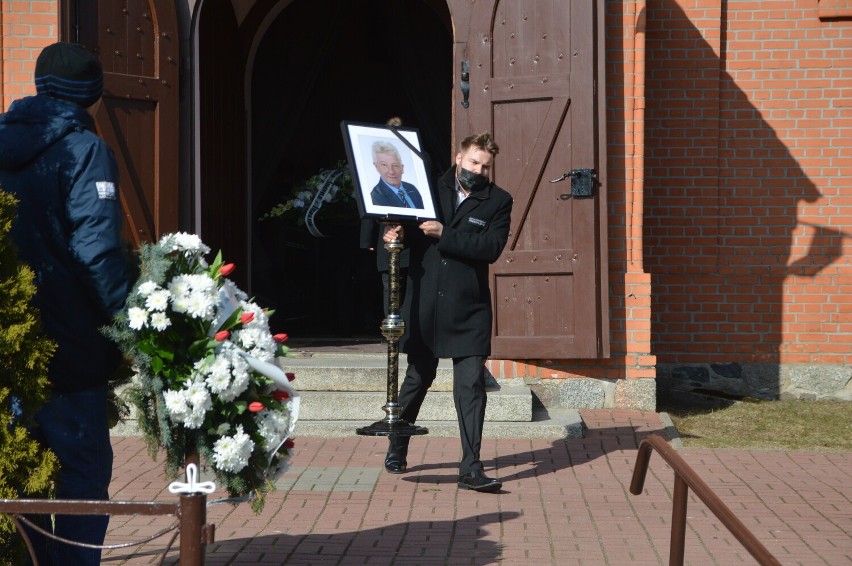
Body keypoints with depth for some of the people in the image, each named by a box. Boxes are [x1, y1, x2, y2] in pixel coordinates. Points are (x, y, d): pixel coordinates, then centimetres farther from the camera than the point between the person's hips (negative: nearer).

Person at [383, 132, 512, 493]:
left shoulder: (498, 202, 2)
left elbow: (491, 247, -12)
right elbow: (403, 227, 12)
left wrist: (445, 234, -18)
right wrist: (396, 233, -12)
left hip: (468, 311, -1)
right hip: (424, 306, 1)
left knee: (471, 387, -6)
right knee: (417, 379, 14)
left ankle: (471, 469, -4)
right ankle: (396, 449, 32)